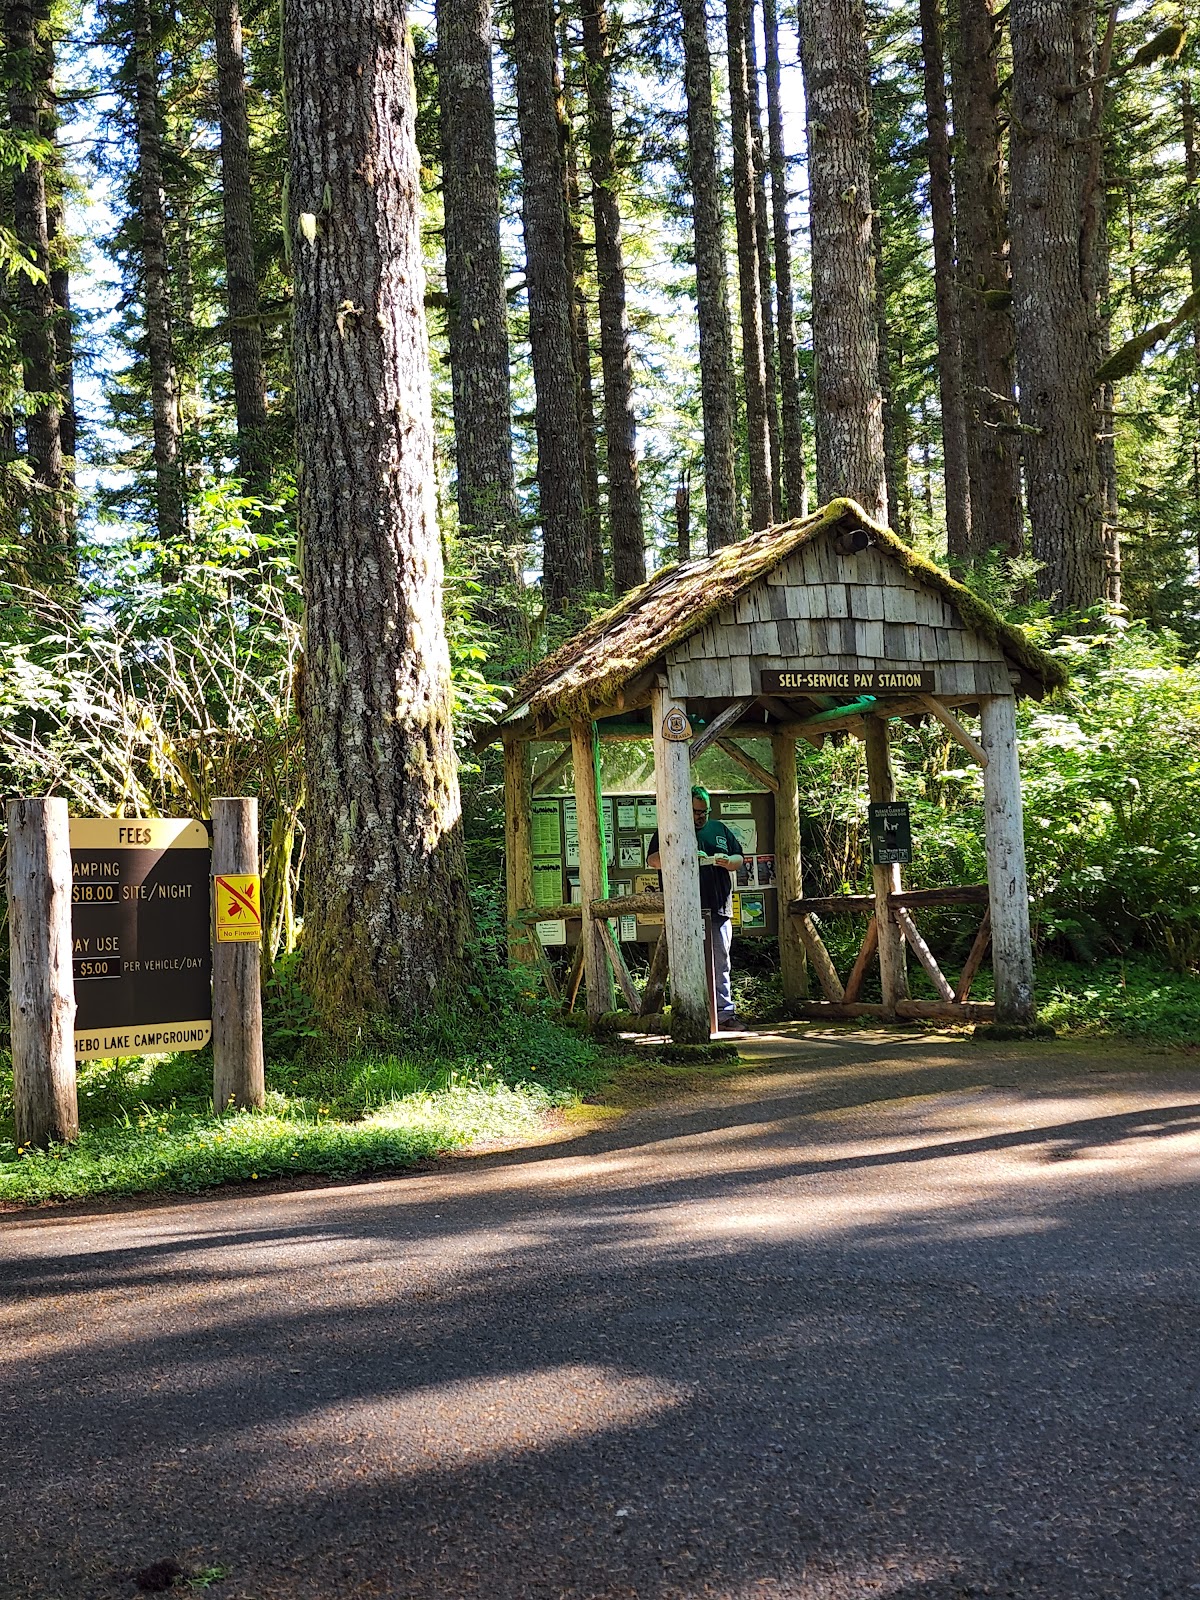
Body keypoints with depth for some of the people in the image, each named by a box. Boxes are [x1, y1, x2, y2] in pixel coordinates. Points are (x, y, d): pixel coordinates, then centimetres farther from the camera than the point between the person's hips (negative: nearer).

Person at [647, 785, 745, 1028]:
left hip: (719, 909, 3)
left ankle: (724, 1011, 7)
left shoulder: (721, 829, 18)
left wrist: (728, 862, -3)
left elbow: (739, 858, 21)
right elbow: (652, 860, -2)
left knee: (720, 964, 3)